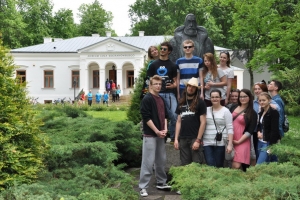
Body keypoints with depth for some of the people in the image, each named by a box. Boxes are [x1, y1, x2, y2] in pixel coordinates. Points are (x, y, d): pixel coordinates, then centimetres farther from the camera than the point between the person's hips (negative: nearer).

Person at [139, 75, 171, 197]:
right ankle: (143, 187, -2)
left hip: (160, 135, 8)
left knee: (161, 160, 14)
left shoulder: (161, 99, 15)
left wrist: (165, 129, 1)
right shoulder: (147, 99, -10)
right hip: (150, 135, -8)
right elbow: (146, 118, -15)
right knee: (148, 161, -8)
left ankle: (161, 182, 27)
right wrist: (157, 131, -15)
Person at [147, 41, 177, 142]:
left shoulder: (172, 65, 11)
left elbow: (175, 81, 11)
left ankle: (173, 137, 5)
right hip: (157, 93, 0)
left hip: (169, 93, 0)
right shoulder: (153, 64, 12)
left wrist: (174, 85, -12)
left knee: (174, 115, -10)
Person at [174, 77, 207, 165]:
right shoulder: (181, 103, 14)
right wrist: (176, 139, 7)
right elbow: (179, 122, 15)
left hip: (194, 138, -5)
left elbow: (203, 122, -6)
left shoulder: (200, 103, -1)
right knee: (184, 165, 7)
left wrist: (198, 140, -12)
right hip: (183, 139, 5)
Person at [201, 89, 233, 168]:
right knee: (210, 166, -6)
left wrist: (230, 144, -12)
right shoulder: (206, 110, 10)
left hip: (220, 143, -2)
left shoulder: (225, 111, 0)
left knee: (219, 166, 0)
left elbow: (230, 129, -5)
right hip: (207, 143, 3)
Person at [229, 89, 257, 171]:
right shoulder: (233, 108, 11)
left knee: (236, 166, -16)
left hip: (242, 142, -4)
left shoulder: (252, 113, 0)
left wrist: (238, 141, -13)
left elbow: (250, 131, -6)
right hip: (229, 140, 4)